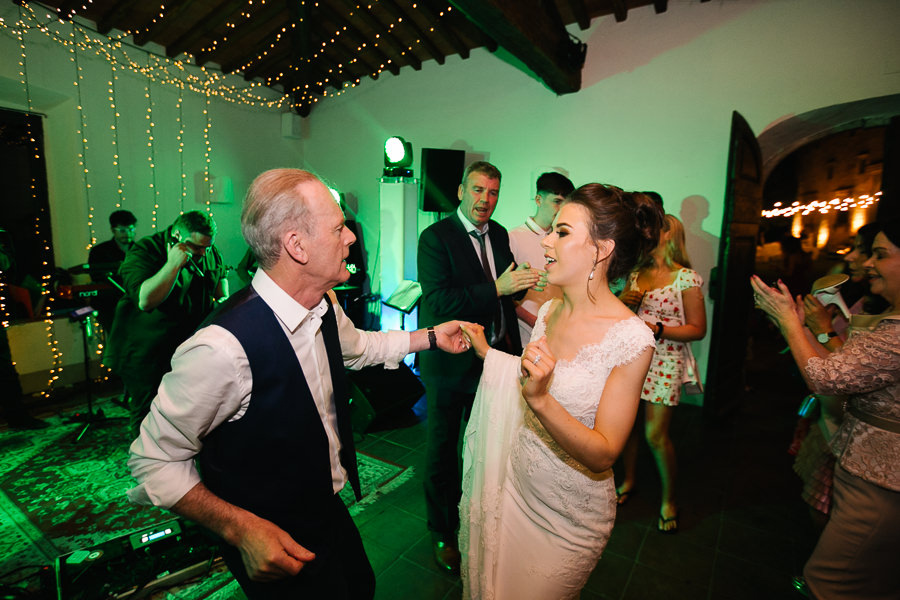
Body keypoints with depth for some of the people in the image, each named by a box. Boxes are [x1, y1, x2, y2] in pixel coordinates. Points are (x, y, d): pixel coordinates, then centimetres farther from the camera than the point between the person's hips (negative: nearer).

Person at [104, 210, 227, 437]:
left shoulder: (210, 253, -1)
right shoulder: (143, 252, -18)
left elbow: (220, 274, 22)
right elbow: (145, 300, -33)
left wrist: (222, 298, 5)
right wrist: (173, 264, -37)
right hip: (145, 353, -5)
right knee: (147, 413, 6)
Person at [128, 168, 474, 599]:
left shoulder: (324, 306, -11)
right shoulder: (224, 346, -34)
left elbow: (357, 346, 12)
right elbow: (154, 460, -20)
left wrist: (431, 337, 9)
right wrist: (240, 528, -25)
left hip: (330, 511, 7)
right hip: (278, 546, -7)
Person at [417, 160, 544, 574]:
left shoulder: (500, 235, 6)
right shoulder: (435, 237, -13)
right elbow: (438, 299, -25)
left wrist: (512, 348, 10)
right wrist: (496, 289, -28)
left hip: (494, 357, 6)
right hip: (450, 364, -5)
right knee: (442, 448, 13)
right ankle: (442, 532, 36)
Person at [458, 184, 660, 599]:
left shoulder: (631, 338, -25)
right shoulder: (550, 310, -5)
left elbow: (604, 455, -24)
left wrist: (540, 398, -38)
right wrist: (485, 351, 5)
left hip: (568, 517, -5)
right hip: (516, 487, 6)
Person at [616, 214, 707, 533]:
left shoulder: (686, 278, -7)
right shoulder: (637, 273, 9)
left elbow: (697, 329, -7)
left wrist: (656, 328, -19)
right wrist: (622, 301, -5)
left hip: (664, 361, -5)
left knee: (656, 435, -1)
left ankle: (669, 498, 22)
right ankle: (629, 479, 33)